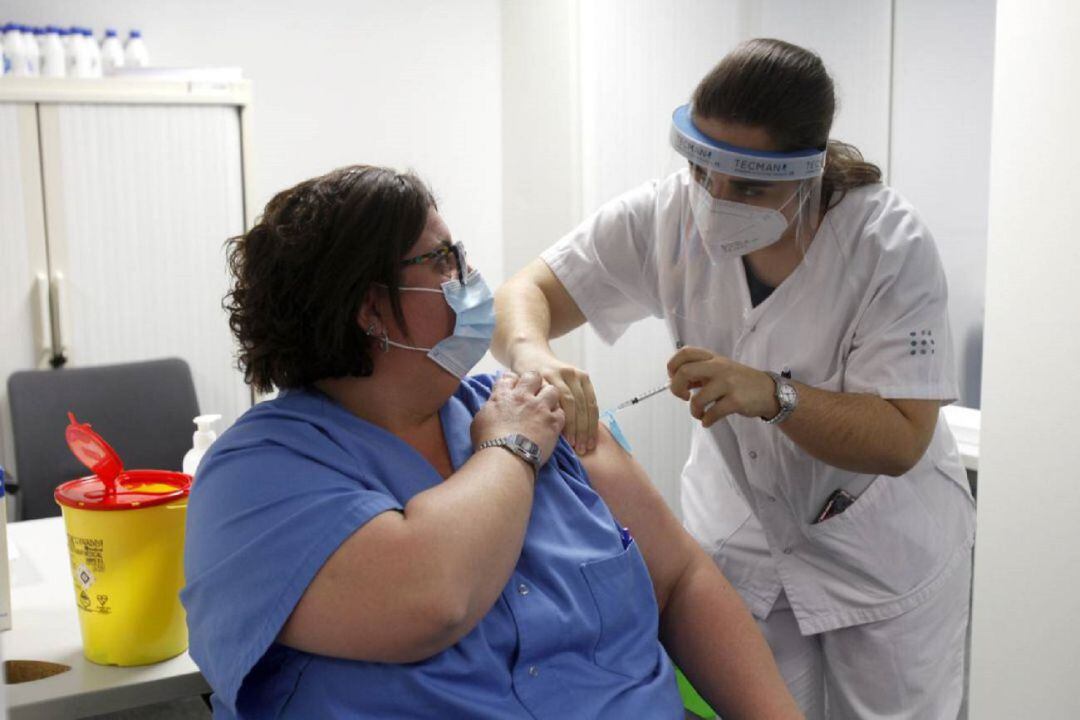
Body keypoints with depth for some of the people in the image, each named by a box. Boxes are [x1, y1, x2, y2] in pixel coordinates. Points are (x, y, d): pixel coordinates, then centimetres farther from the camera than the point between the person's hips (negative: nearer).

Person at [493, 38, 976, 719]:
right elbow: (527, 292, -15)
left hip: (882, 546, -1)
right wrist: (532, 353, -39)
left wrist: (772, 394, -41)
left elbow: (902, 441, -24)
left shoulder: (890, 242, -23)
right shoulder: (669, 214, -17)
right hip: (740, 535, 2)